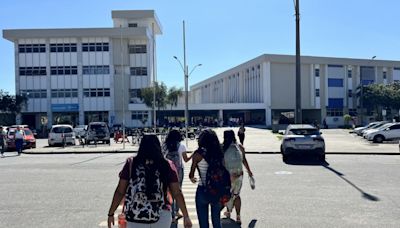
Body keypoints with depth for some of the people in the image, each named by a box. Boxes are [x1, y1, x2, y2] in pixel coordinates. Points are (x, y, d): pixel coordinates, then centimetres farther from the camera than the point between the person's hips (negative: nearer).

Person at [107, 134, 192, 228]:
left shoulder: (131, 163, -3)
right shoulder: (167, 165, -3)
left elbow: (120, 191, -1)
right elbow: (177, 193, -2)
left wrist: (111, 213, 10)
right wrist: (186, 216, 5)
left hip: (135, 217, 0)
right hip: (161, 217, 0)